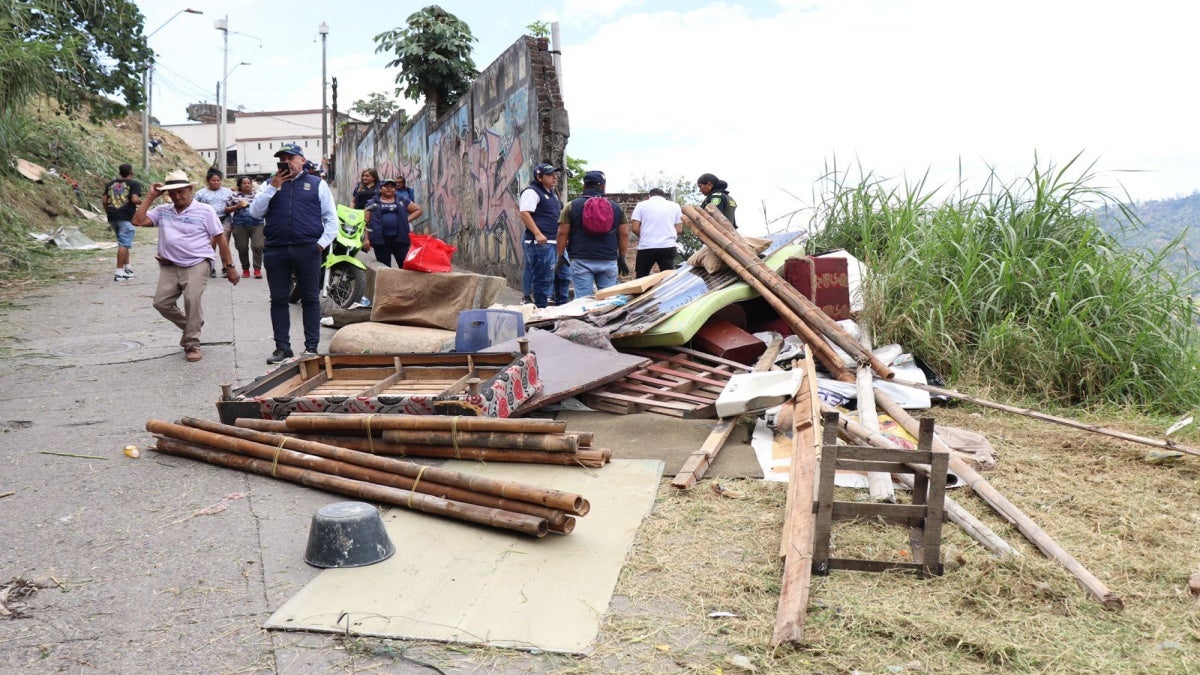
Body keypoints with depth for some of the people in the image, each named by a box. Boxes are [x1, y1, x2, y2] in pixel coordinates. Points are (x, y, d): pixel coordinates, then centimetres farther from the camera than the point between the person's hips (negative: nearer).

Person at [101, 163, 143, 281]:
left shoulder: (110, 184, 15)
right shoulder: (134, 184, -4)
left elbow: (104, 200, 11)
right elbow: (135, 199, -17)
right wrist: (142, 201, 3)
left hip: (112, 217, 7)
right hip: (126, 218, -7)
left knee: (123, 243, 21)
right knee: (124, 244, -7)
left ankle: (127, 268, 29)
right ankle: (119, 272, -11)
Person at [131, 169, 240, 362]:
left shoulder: (204, 211, 1)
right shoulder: (162, 211, 11)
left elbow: (221, 239, 2)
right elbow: (138, 221, 1)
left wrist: (229, 267, 0)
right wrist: (150, 197, 3)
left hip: (197, 264, -4)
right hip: (170, 266, 5)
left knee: (192, 299, -22)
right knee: (161, 303, -2)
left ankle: (192, 344, -9)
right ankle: (191, 326, 24)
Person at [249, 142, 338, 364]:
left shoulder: (317, 184, 11)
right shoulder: (270, 184, 16)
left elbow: (331, 218, 8)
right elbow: (255, 212, 3)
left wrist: (322, 243, -4)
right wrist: (273, 187, -3)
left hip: (307, 250, -2)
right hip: (275, 251, 2)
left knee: (310, 299, 1)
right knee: (278, 300, 4)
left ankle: (311, 347, 7)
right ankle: (282, 347, 11)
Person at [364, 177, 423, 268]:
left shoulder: (402, 201, 15)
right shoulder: (373, 203, 11)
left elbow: (419, 210, 20)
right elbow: (366, 223, 6)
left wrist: (407, 220, 6)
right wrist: (366, 239, -4)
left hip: (400, 238, 1)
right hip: (381, 240, -1)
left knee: (405, 265, -5)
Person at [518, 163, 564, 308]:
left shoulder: (552, 193, 22)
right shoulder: (531, 192, -9)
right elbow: (525, 214, -19)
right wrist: (537, 234, -27)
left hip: (554, 241, 10)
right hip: (540, 242, -10)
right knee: (543, 278, -10)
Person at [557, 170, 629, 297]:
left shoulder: (572, 206, 2)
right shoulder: (616, 207, 8)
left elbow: (562, 233, -2)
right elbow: (624, 235, 8)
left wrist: (560, 256, 5)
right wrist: (622, 258, 16)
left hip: (581, 260, -2)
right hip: (609, 261, 2)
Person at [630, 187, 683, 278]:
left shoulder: (641, 205, 7)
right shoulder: (675, 206, 13)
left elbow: (635, 228, 1)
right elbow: (679, 230, 8)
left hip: (646, 247, -1)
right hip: (668, 247, 1)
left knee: (641, 279, 10)